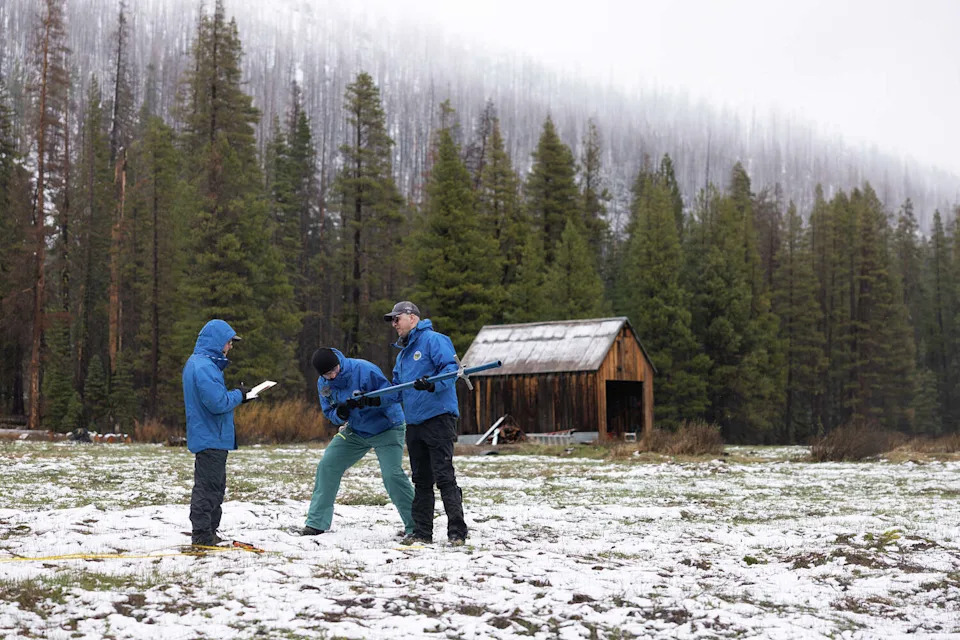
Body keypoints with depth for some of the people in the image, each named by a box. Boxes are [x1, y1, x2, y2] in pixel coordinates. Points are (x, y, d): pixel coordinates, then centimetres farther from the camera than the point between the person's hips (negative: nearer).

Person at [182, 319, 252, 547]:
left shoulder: (196, 363, 14)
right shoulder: (204, 367, -21)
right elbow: (218, 403, -25)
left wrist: (237, 395, 8)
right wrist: (238, 395, -8)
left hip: (206, 436, 11)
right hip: (211, 438, -11)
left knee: (216, 486, 17)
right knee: (208, 486, -4)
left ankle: (208, 533, 25)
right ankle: (202, 534, 1)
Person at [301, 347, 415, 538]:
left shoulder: (364, 370, -26)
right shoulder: (323, 384, -6)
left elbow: (395, 394, -25)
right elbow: (329, 413, 2)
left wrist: (368, 401, -41)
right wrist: (339, 413, -23)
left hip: (386, 429, -6)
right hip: (355, 431, 6)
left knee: (392, 474, -21)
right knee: (326, 466, -2)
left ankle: (414, 525, -8)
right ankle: (316, 523, 8)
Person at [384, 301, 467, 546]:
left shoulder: (433, 340, -5)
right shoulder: (402, 353, 23)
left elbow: (451, 369, -17)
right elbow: (398, 389, 29)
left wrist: (432, 384, -33)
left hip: (438, 418, -9)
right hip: (414, 423, 9)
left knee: (444, 477, -11)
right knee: (421, 480, 11)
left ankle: (457, 532, -9)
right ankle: (422, 532, 17)